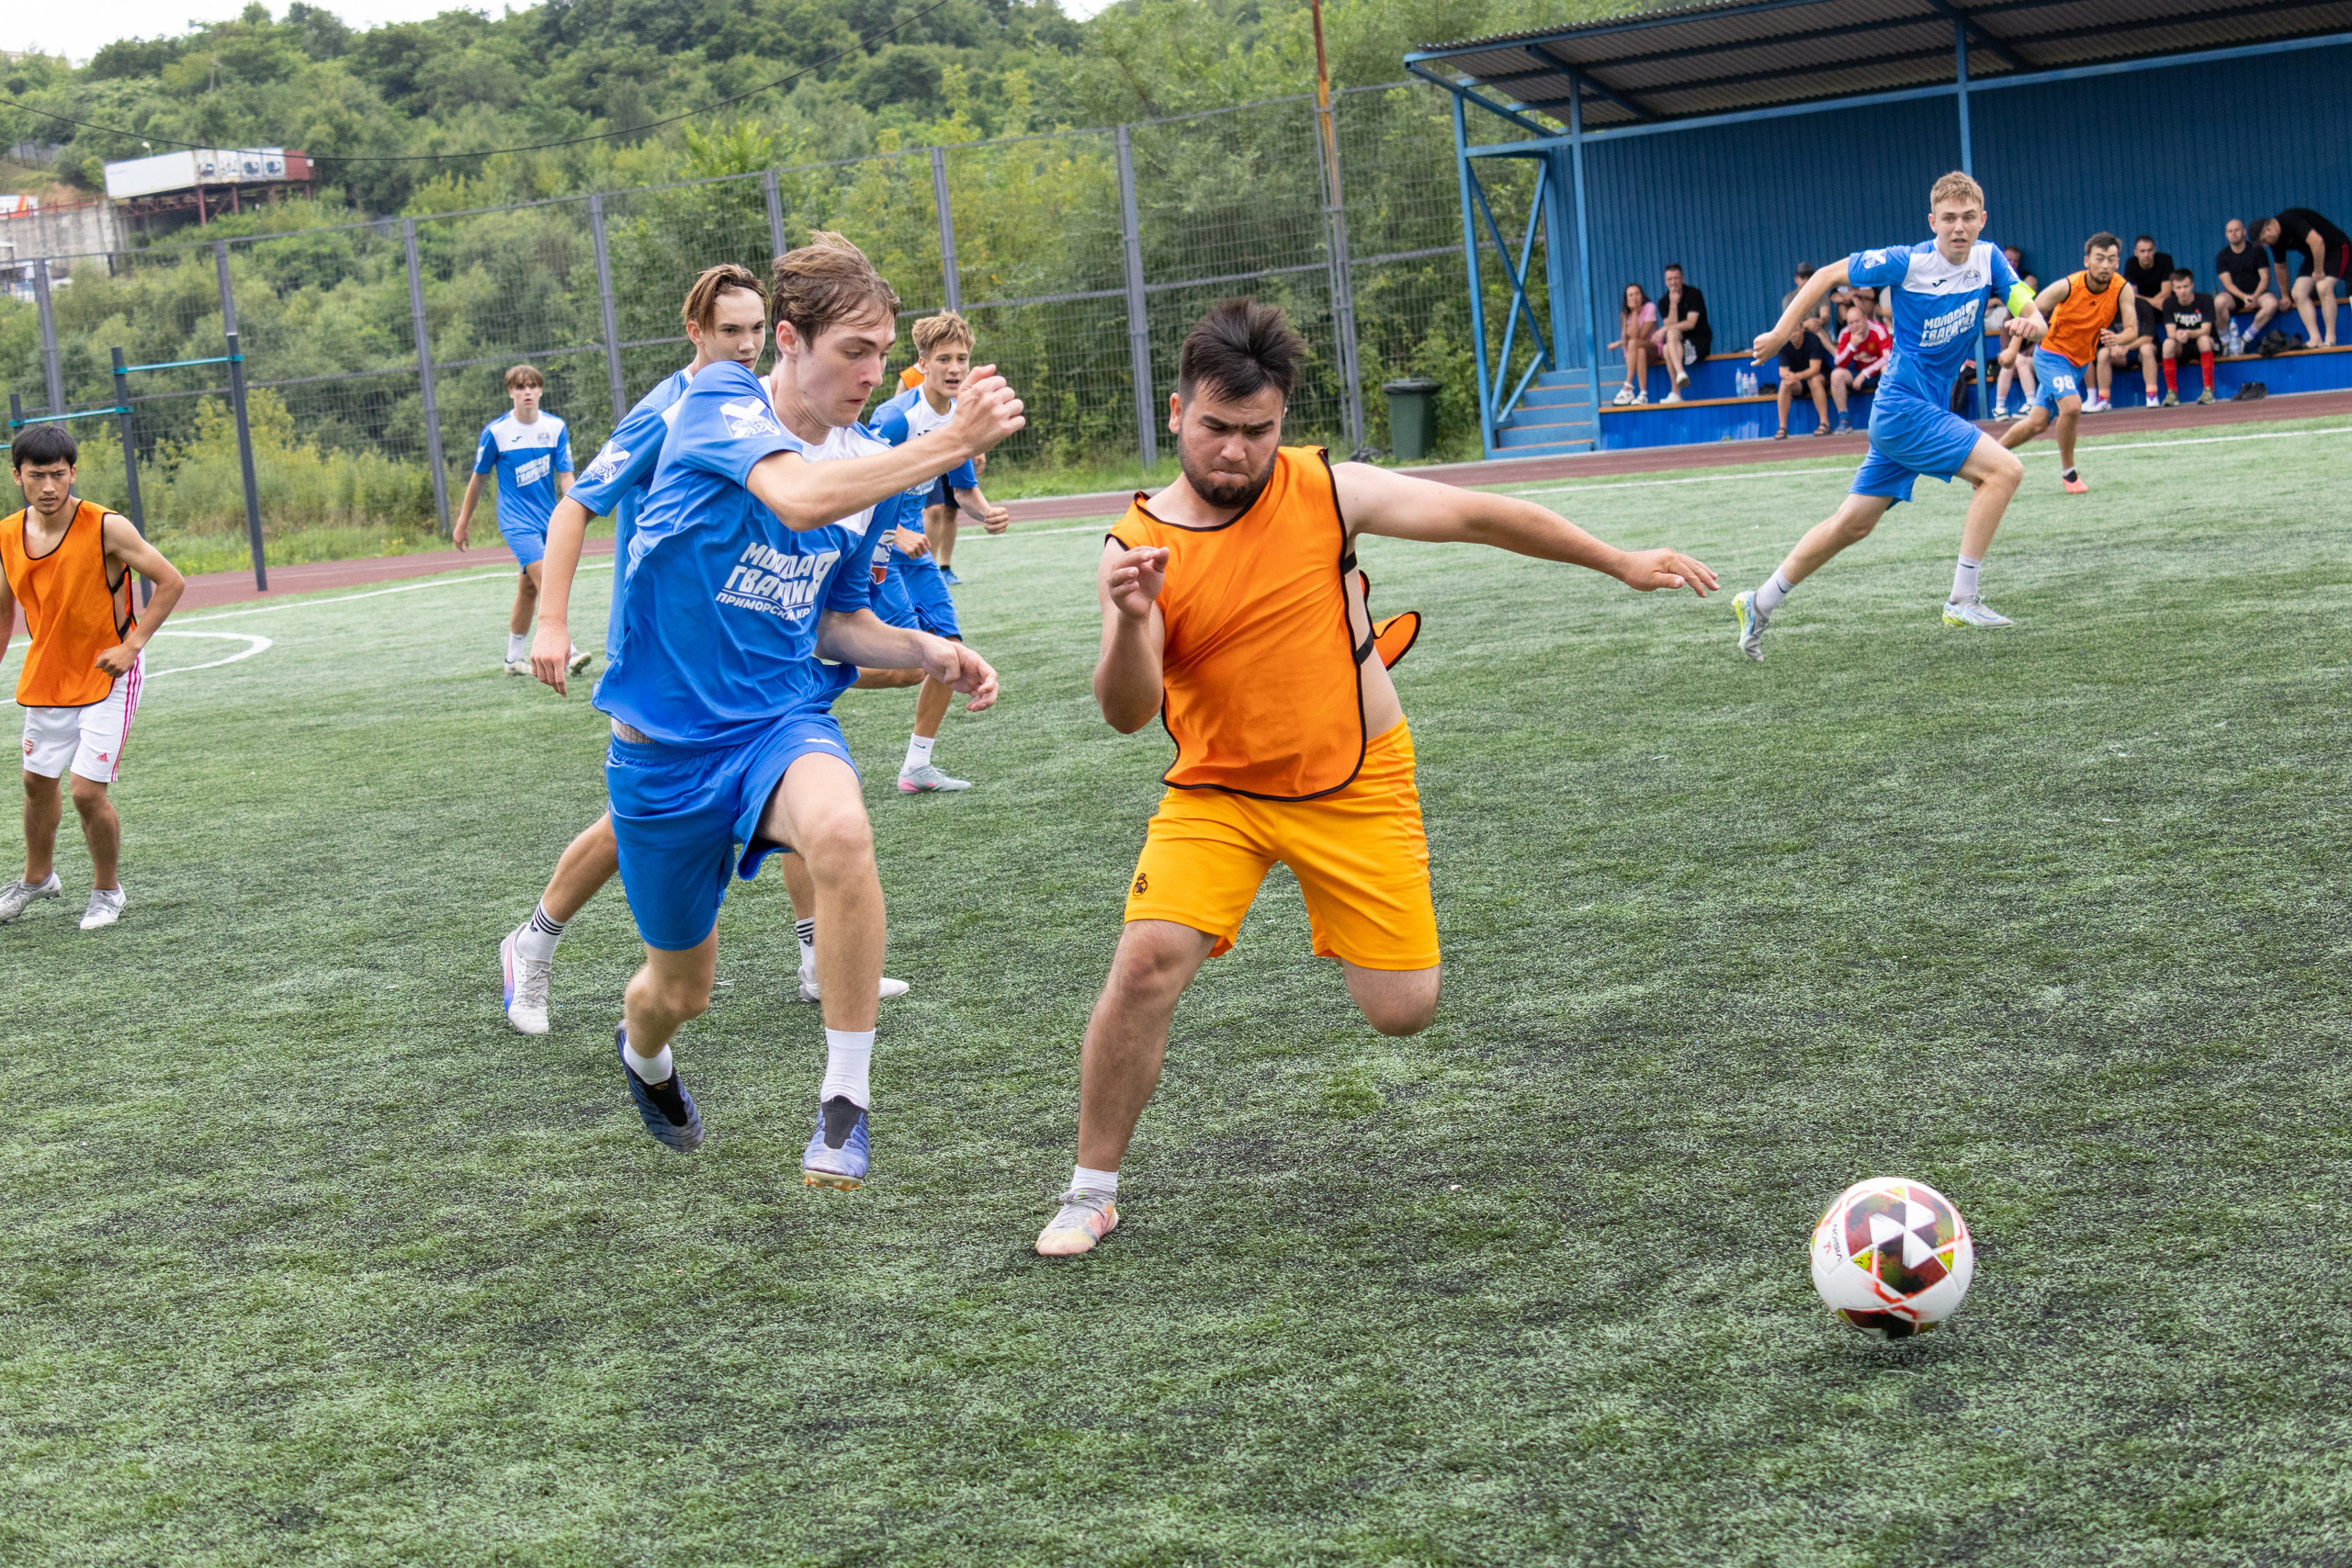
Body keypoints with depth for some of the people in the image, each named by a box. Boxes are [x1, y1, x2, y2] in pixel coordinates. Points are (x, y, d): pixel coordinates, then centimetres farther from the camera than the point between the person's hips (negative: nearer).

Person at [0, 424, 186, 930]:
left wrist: (130, 645, -20)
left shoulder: (106, 528, -20)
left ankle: (107, 890, 13)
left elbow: (170, 583, -14)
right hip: (46, 677, 5)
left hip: (108, 678, -5)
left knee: (87, 791, -11)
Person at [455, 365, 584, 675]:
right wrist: (462, 524, 9)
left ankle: (515, 658, 23)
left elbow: (565, 476, -1)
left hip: (548, 519, 4)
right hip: (516, 520, -4)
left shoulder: (555, 427, 1)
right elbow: (478, 479, 4)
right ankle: (565, 650, -25)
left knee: (529, 588, 12)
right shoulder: (495, 431, -7)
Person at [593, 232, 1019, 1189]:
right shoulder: (719, 404, -14)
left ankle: (845, 1100, -22)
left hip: (782, 722, 2)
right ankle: (642, 1050, 53)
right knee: (680, 988, 12)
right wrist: (950, 443, -37)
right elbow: (799, 498, -36)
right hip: (666, 741, -2)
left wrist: (928, 653, -4)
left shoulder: (867, 464, 3)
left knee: (840, 830, -35)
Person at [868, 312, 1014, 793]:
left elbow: (964, 488, 16)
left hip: (913, 546, 8)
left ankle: (917, 767, 13)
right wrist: (895, 535, -29)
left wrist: (986, 513, -5)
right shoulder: (894, 418, -20)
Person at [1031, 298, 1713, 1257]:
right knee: (1147, 963, -21)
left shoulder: (1327, 491, -11)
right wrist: (1130, 623, -37)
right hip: (1217, 791, 0)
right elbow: (1127, 714, -16)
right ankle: (1092, 1192, -4)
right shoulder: (1137, 545, -10)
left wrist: (1621, 564, 4)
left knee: (1403, 1012, -3)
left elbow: (1474, 516, -1)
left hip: (1356, 785, 0)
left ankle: (1340, 910, 35)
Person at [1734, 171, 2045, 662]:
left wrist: (2030, 320, -29)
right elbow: (1829, 274, -4)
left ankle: (1760, 604, 22)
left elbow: (2028, 308, -4)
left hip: (1929, 409, 7)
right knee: (2004, 469, -19)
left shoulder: (1988, 258, 2)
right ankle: (1962, 600, -16)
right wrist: (1781, 331, -5)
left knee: (1854, 523, 12)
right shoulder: (1906, 263, -14)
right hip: (1905, 406, -7)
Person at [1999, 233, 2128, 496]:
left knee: (2037, 423, 7)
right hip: (2052, 353, -4)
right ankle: (2067, 472, -8)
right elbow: (2028, 314, -17)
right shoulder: (2067, 287, -24)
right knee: (2072, 405, -27)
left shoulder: (2122, 290, -17)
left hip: (2081, 361, 4)